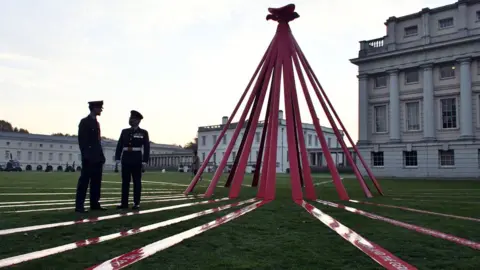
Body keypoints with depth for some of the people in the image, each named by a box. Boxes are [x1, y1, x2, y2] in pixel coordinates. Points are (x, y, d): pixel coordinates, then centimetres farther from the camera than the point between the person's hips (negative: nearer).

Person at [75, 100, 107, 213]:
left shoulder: (97, 123, 19)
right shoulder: (84, 122, -4)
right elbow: (82, 140, -11)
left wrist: (101, 155, 12)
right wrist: (85, 155, -17)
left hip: (97, 157, 8)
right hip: (89, 157, -8)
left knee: (96, 181, 9)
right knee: (84, 181, -6)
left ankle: (95, 204, 14)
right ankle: (79, 206, -3)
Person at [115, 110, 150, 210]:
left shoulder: (143, 133, 1)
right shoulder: (124, 131, 11)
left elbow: (146, 148, -2)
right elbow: (119, 145, 8)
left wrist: (144, 161, -8)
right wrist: (117, 158, 0)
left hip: (137, 160, -3)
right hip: (126, 159, 3)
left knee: (137, 182, 1)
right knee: (125, 181, 5)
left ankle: (136, 203, 6)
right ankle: (124, 203, 10)